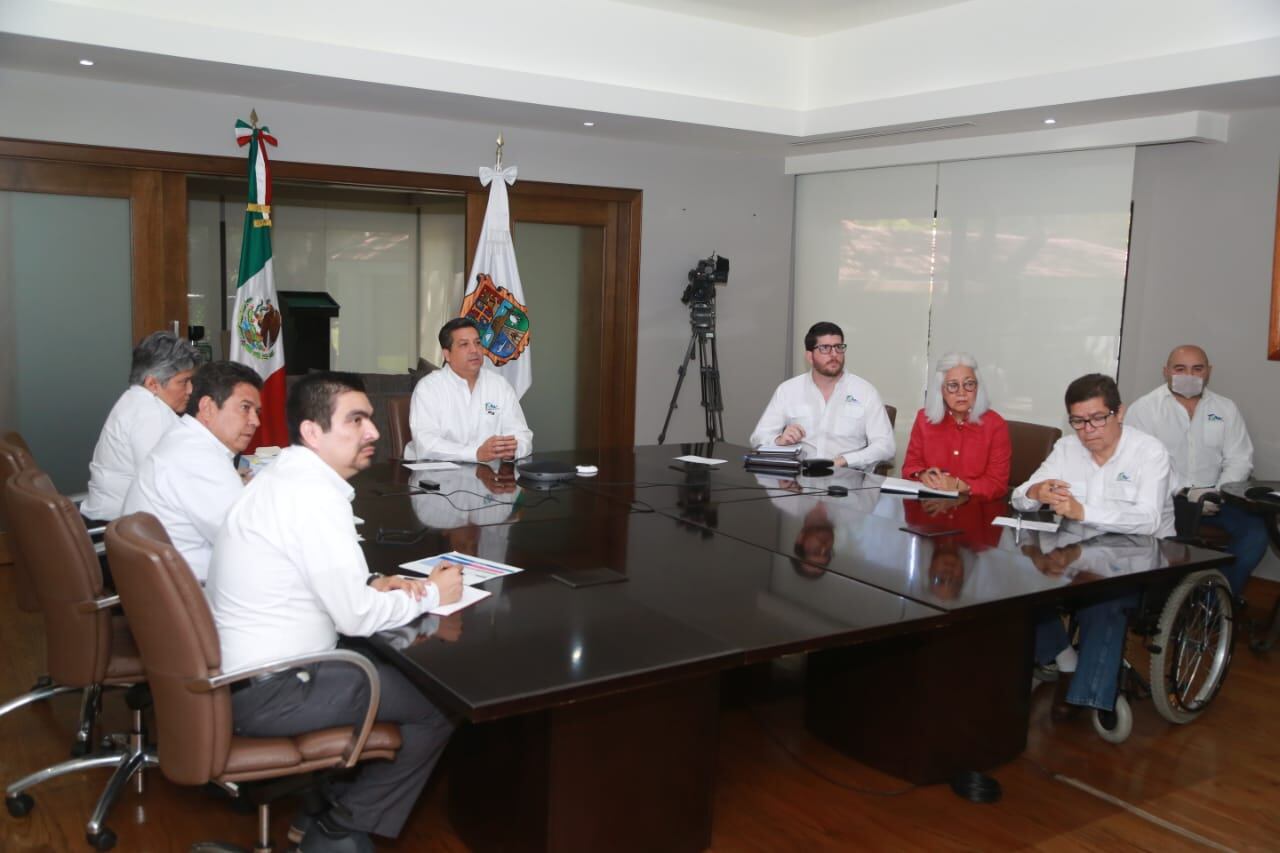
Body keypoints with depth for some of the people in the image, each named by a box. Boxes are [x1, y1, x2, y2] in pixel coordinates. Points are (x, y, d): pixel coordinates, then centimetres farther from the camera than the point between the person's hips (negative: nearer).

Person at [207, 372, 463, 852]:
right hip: (267, 692, -10)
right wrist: (431, 594, -7)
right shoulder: (316, 495, -23)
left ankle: (333, 798, 25)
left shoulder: (286, 478, 8)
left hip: (238, 672, 10)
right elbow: (356, 618, -22)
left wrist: (370, 587, 2)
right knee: (440, 702, -2)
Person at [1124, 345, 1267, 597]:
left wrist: (1219, 493, -12)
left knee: (1255, 530, -21)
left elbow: (1239, 460, 8)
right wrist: (1185, 494, -18)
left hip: (1212, 497, 4)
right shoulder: (1144, 408, 0)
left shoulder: (1226, 409, 13)